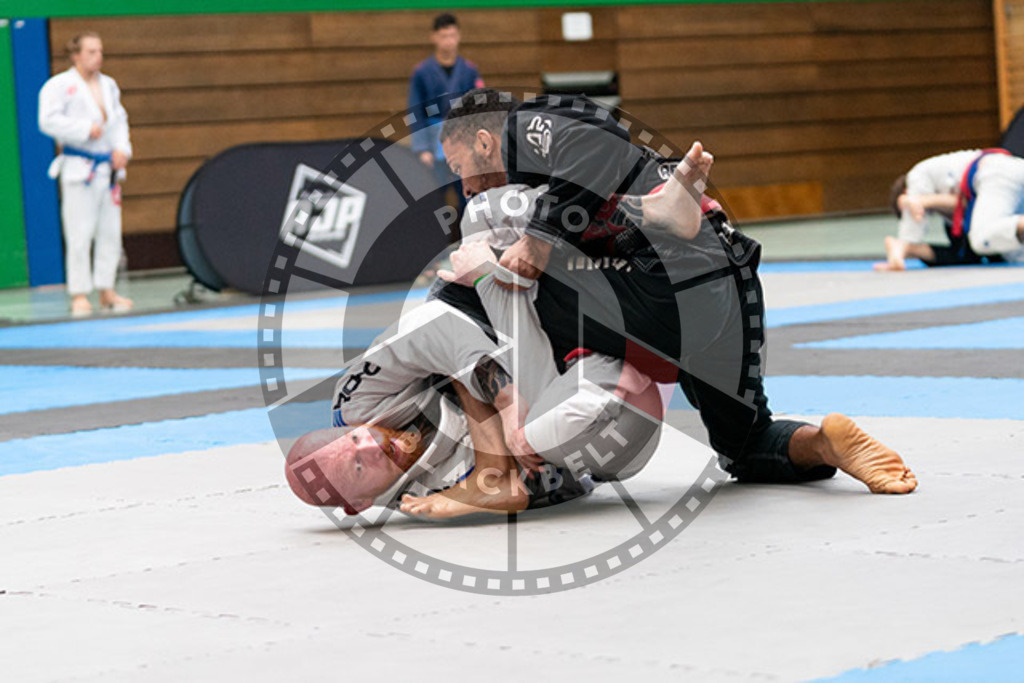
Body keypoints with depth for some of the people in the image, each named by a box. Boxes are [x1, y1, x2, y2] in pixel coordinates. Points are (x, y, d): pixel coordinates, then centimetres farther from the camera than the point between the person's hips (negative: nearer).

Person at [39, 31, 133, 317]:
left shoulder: (108, 85, 15)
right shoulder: (59, 86, -7)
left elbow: (120, 119, 16)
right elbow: (49, 120, -16)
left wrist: (122, 149, 0)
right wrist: (86, 129, -19)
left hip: (108, 167, 7)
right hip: (79, 169, -7)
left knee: (110, 231, 9)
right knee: (80, 234, -8)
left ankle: (106, 291, 18)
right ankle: (79, 295, -3)